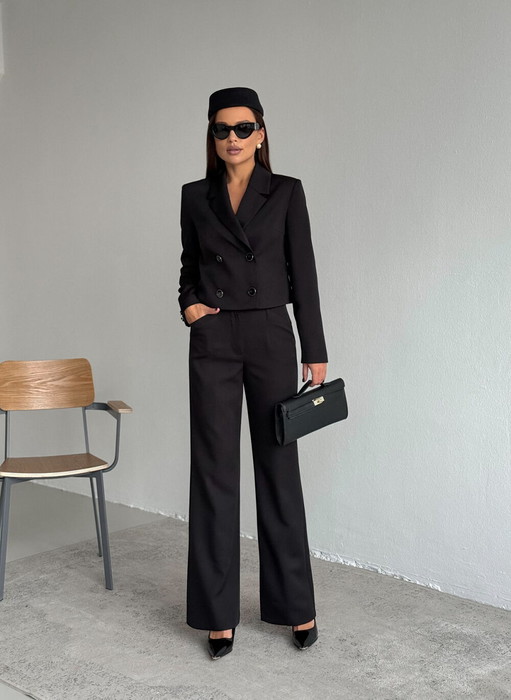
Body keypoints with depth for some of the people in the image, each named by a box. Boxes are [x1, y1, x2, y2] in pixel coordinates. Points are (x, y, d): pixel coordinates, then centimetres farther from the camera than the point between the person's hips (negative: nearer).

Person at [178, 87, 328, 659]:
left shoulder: (286, 192, 3)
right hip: (212, 342, 2)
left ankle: (297, 606, 19)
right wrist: (189, 303, -2)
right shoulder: (196, 196, 9)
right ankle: (218, 613, 13)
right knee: (213, 470, 2)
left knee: (278, 466, 4)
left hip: (270, 337, -1)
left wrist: (315, 351, -1)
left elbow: (303, 272, 1)